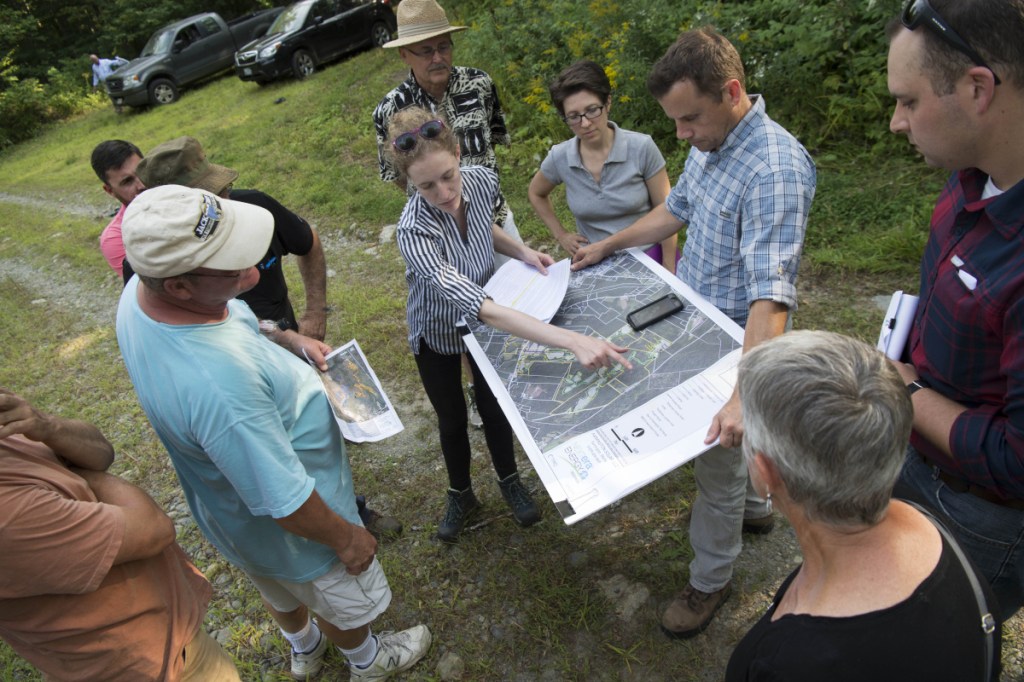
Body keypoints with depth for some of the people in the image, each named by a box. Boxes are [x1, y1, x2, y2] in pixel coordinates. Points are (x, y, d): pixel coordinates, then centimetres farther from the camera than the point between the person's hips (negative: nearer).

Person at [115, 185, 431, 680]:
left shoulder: (141, 289, -19)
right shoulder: (219, 382, -47)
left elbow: (232, 324, 6)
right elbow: (287, 506, -33)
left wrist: (287, 339, -7)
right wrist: (346, 537, -16)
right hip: (290, 528, -8)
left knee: (282, 587, 37)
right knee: (346, 600, 26)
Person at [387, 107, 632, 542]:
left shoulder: (482, 180, -24)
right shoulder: (413, 232, -40)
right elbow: (481, 308, -52)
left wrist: (521, 251, -17)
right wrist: (572, 341, -61)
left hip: (487, 321, 3)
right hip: (437, 333, -3)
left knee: (494, 407, 18)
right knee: (452, 420, 17)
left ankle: (510, 482, 47)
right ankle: (461, 496, 46)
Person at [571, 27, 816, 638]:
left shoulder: (775, 168, -28)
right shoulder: (710, 145, 1)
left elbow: (771, 295, -36)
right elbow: (675, 210, 19)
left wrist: (743, 396, -43)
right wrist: (606, 247, 21)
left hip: (735, 344, -8)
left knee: (715, 464, 7)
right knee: (722, 443, 27)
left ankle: (710, 582, 31)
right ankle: (751, 509, 55)